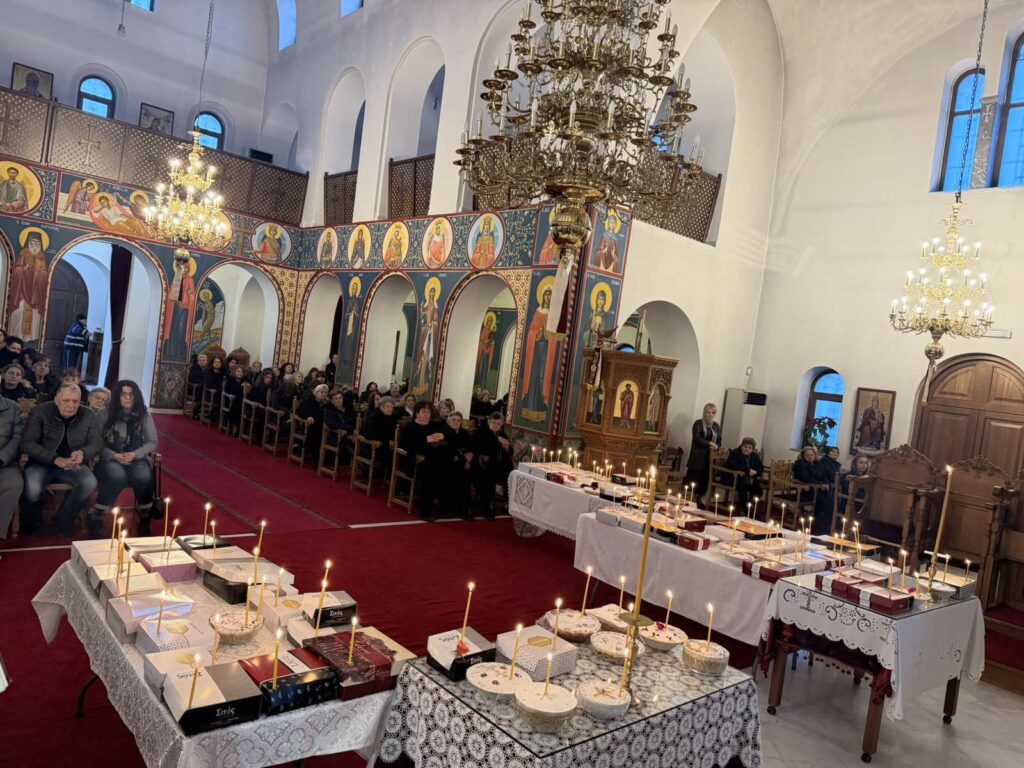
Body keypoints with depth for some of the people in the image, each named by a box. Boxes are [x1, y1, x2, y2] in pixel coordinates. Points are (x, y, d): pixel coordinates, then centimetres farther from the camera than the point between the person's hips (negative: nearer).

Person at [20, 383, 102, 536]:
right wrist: (56, 459, -28)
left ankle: (63, 522, -6)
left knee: (90, 483, -30)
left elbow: (97, 443, 0)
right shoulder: (39, 412, -8)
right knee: (32, 488, -33)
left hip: (73, 464, 2)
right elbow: (27, 443, -13)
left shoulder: (89, 416, -1)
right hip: (42, 463, -2)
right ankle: (30, 528, -1)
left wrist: (83, 453, -26)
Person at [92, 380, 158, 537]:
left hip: (136, 458, 2)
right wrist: (114, 456, -17)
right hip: (109, 459, -2)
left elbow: (152, 442, 6)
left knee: (144, 477, -32)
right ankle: (96, 519, -20)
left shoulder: (144, 415, 6)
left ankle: (145, 520, -12)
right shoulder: (105, 414, 0)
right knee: (117, 476, -36)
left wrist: (135, 454, -12)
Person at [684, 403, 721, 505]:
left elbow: (719, 441, 12)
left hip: (710, 457, 5)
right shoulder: (698, 423, -2)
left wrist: (716, 446, -11)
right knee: (693, 478, -4)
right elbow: (696, 439, -12)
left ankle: (698, 499, 14)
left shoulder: (717, 426, 14)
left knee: (704, 479, 5)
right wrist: (709, 443, -18)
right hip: (697, 456, -4)